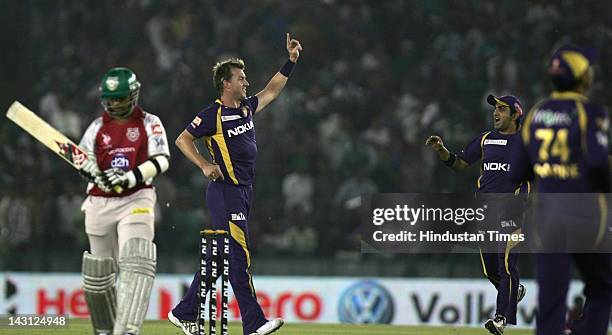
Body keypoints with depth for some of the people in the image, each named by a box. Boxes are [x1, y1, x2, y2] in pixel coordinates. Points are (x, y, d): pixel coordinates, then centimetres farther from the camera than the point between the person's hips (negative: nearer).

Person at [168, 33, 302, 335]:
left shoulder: (246, 107, 14)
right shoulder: (213, 114, -9)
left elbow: (272, 91, 29)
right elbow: (183, 139, -6)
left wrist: (291, 61, 23)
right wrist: (205, 166, -16)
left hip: (243, 192, 9)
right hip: (225, 193, -9)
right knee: (240, 256, -11)